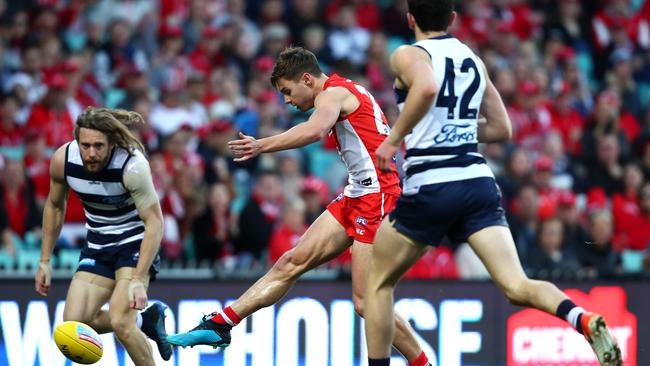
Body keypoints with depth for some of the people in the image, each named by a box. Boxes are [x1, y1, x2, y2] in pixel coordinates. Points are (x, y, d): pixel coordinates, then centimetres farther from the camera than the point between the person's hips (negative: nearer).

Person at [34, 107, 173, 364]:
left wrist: (138, 280, -34)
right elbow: (55, 206, 5)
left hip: (136, 242, -6)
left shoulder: (133, 166, -28)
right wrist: (45, 261, 6)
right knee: (74, 324, -5)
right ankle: (145, 320, 19)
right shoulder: (63, 159, -14)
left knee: (120, 322, -23)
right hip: (98, 245, 6)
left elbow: (154, 222, -26)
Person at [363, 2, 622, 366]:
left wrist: (394, 139, -16)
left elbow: (427, 87, -25)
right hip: (479, 181, 4)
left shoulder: (409, 55, -1)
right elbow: (501, 128, 22)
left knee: (379, 282, 17)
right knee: (516, 286, -9)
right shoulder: (473, 59, 18)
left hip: (430, 186, -4)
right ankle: (583, 320, -37)